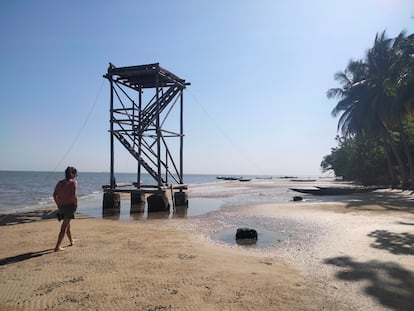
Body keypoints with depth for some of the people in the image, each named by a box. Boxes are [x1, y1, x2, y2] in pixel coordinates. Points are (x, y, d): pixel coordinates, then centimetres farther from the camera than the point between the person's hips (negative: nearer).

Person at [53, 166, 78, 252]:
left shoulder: (60, 182, 10)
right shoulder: (73, 182, -7)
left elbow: (54, 195, 5)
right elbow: (74, 195, -18)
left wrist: (58, 205, 12)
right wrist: (76, 205, -5)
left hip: (62, 206, 7)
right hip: (70, 205, -7)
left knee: (67, 224, 24)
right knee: (64, 227, -3)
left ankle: (71, 241, 43)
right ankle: (57, 247, -6)